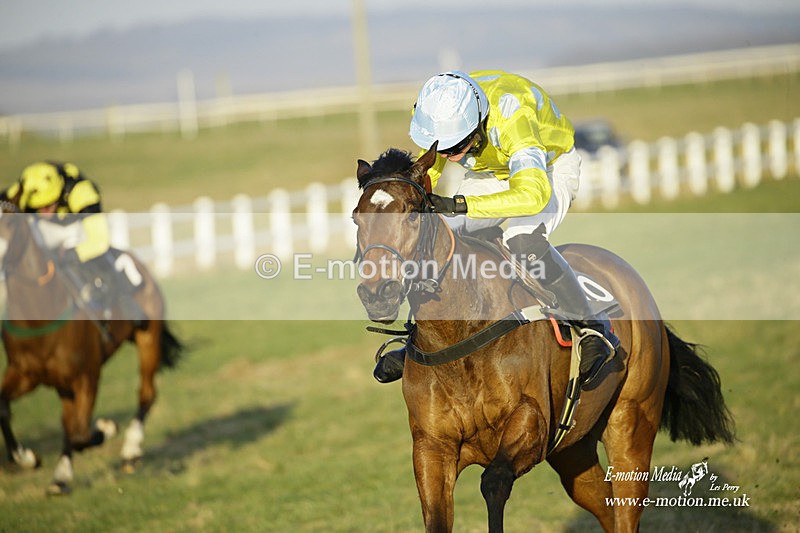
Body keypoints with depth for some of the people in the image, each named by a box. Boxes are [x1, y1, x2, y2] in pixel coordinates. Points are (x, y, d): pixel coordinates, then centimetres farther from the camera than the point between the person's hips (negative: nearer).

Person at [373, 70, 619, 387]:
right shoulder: (437, 114, -24)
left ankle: (592, 328, -18)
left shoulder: (510, 117, -43)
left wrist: (460, 205, -62)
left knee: (522, 240, -34)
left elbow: (533, 194, -55)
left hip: (549, 170, -6)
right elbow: (426, 172, -3)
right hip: (490, 175, 6)